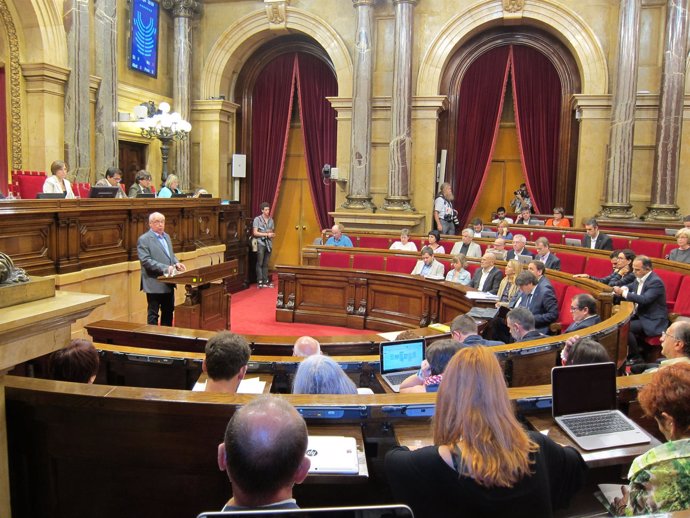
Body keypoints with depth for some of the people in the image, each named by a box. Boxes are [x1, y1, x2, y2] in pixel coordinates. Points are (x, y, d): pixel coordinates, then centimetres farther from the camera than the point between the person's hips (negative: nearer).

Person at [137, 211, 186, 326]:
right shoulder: (144, 239, -10)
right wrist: (164, 268, -26)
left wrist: (176, 263, 0)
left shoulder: (166, 236, 15)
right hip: (154, 284, -8)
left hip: (168, 283, 8)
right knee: (153, 314, 1)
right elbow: (145, 260, -19)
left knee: (168, 312, 14)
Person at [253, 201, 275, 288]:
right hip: (261, 243, -4)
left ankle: (266, 281, 7)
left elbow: (273, 232, 19)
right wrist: (267, 234, -11)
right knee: (260, 263, -5)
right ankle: (259, 282, -4)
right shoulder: (257, 219, -2)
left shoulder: (271, 220, 13)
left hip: (269, 243, 4)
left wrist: (272, 234, -5)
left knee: (266, 264, 6)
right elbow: (255, 233, -8)